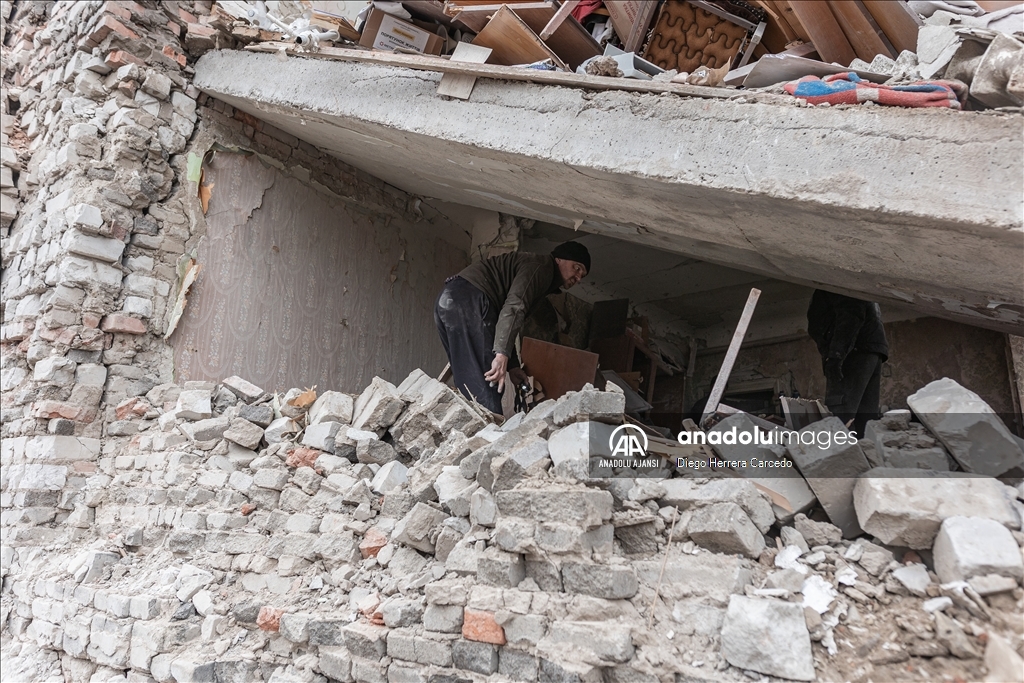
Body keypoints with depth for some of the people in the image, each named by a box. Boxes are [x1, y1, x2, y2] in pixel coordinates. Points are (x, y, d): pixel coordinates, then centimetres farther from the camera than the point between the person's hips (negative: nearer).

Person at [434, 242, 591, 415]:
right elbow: (514, 306, -18)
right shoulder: (541, 266, -1)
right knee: (486, 388, -14)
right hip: (469, 298, -10)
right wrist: (502, 354, -25)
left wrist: (512, 365, 17)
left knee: (469, 386, 9)